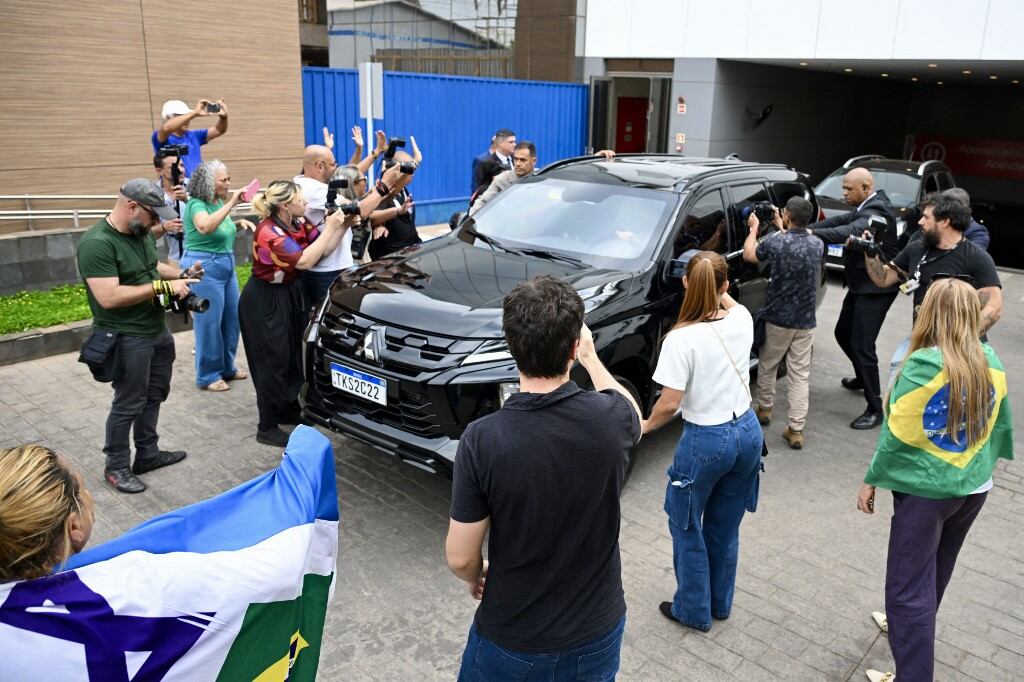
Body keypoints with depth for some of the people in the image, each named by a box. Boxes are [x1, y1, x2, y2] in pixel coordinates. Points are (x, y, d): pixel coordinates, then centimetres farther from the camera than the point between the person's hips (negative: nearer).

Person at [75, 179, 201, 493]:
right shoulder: (97, 243, -24)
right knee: (128, 403, 3)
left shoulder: (140, 233, 4)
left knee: (154, 395, 19)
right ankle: (116, 467, 19)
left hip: (157, 330, 9)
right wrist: (163, 286, -27)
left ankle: (148, 453, 34)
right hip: (126, 338, -9)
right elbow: (109, 297, -30)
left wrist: (181, 274, 2)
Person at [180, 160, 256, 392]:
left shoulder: (219, 202, 7)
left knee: (231, 319, 13)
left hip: (226, 264, 9)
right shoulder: (196, 205, -16)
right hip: (203, 268, -8)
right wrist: (231, 203, -38)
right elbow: (206, 227, -39)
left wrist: (239, 224, 4)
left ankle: (226, 367, 28)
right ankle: (208, 375, 10)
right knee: (209, 322, -2)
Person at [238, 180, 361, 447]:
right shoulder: (269, 232, -24)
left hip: (289, 294, 8)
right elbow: (304, 261, -32)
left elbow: (324, 250, 4)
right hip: (264, 302, -8)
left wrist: (344, 226, -9)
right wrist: (330, 227, -28)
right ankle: (267, 428, 6)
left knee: (293, 356, 14)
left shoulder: (298, 223, 0)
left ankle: (289, 411, 30)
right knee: (273, 361, -4)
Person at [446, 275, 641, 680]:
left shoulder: (483, 440, -26)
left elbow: (460, 558, -15)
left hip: (511, 641, -2)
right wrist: (590, 357, 21)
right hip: (598, 631, 2)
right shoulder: (610, 418, -19)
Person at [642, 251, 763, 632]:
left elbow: (669, 404, -19)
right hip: (747, 431, 6)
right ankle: (720, 604, 39)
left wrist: (647, 426, -1)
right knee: (725, 527, 22)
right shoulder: (742, 320, -4)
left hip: (706, 441, -6)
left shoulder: (681, 338, -21)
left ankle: (694, 611, 29)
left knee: (686, 527, 16)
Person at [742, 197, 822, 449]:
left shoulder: (775, 242, -15)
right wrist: (782, 229, 32)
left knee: (767, 366, 19)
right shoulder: (817, 245, 0)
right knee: (800, 374, 4)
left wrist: (754, 228, 19)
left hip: (777, 318, -3)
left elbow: (748, 255, 4)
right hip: (805, 321, 3)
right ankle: (796, 429, 4)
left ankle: (764, 409, 35)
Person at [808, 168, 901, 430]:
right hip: (861, 284, 10)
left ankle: (875, 409, -2)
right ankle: (863, 377, 45)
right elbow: (842, 220, 3)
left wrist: (812, 234, -49)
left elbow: (852, 231, -39)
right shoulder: (868, 205, 9)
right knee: (843, 332, 22)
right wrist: (805, 230, -10)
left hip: (875, 287, -10)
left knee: (862, 345, -10)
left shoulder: (877, 210, -22)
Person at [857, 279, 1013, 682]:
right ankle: (914, 628, 47)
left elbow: (898, 434, -17)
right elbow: (1000, 423, 11)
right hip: (974, 486, 7)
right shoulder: (991, 361, -2)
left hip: (926, 490, -7)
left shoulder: (923, 364, -22)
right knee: (936, 570, 26)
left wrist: (871, 480, -5)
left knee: (908, 584, 3)